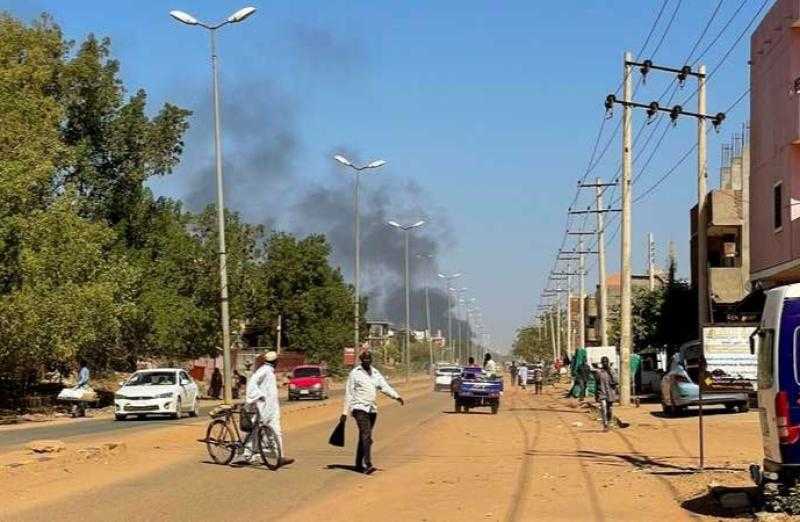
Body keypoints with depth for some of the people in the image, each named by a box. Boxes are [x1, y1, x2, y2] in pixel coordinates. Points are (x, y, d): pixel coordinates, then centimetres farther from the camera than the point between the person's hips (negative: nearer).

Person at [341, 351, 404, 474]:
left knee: (364, 437, 13)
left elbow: (385, 387, 1)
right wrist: (345, 412, -3)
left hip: (372, 409, 6)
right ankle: (367, 465, -27)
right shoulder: (355, 373, -2)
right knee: (366, 436, -19)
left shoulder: (375, 373, 12)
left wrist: (396, 396, -17)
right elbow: (349, 394, -1)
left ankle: (359, 464, 23)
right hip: (359, 408, -6)